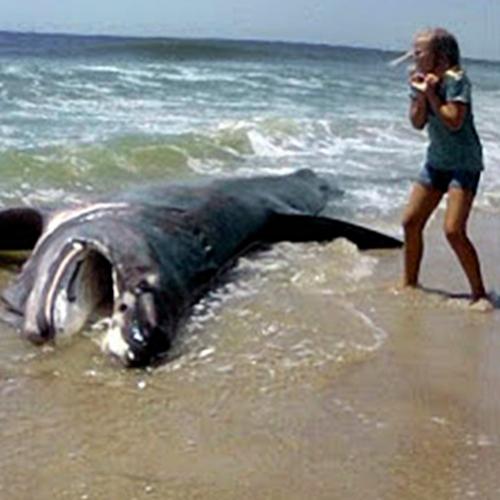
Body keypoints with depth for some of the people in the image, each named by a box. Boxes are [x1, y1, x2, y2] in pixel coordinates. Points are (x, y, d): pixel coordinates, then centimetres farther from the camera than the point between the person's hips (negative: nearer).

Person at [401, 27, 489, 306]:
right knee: (411, 222, 8)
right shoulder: (422, 79, 4)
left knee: (454, 231, -16)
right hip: (436, 160, 8)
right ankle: (410, 284, 25)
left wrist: (431, 94, -19)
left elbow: (454, 121, -23)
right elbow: (418, 123, 1)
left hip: (464, 163, -8)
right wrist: (420, 95, -14)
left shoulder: (455, 79, -16)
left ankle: (479, 293, -3)